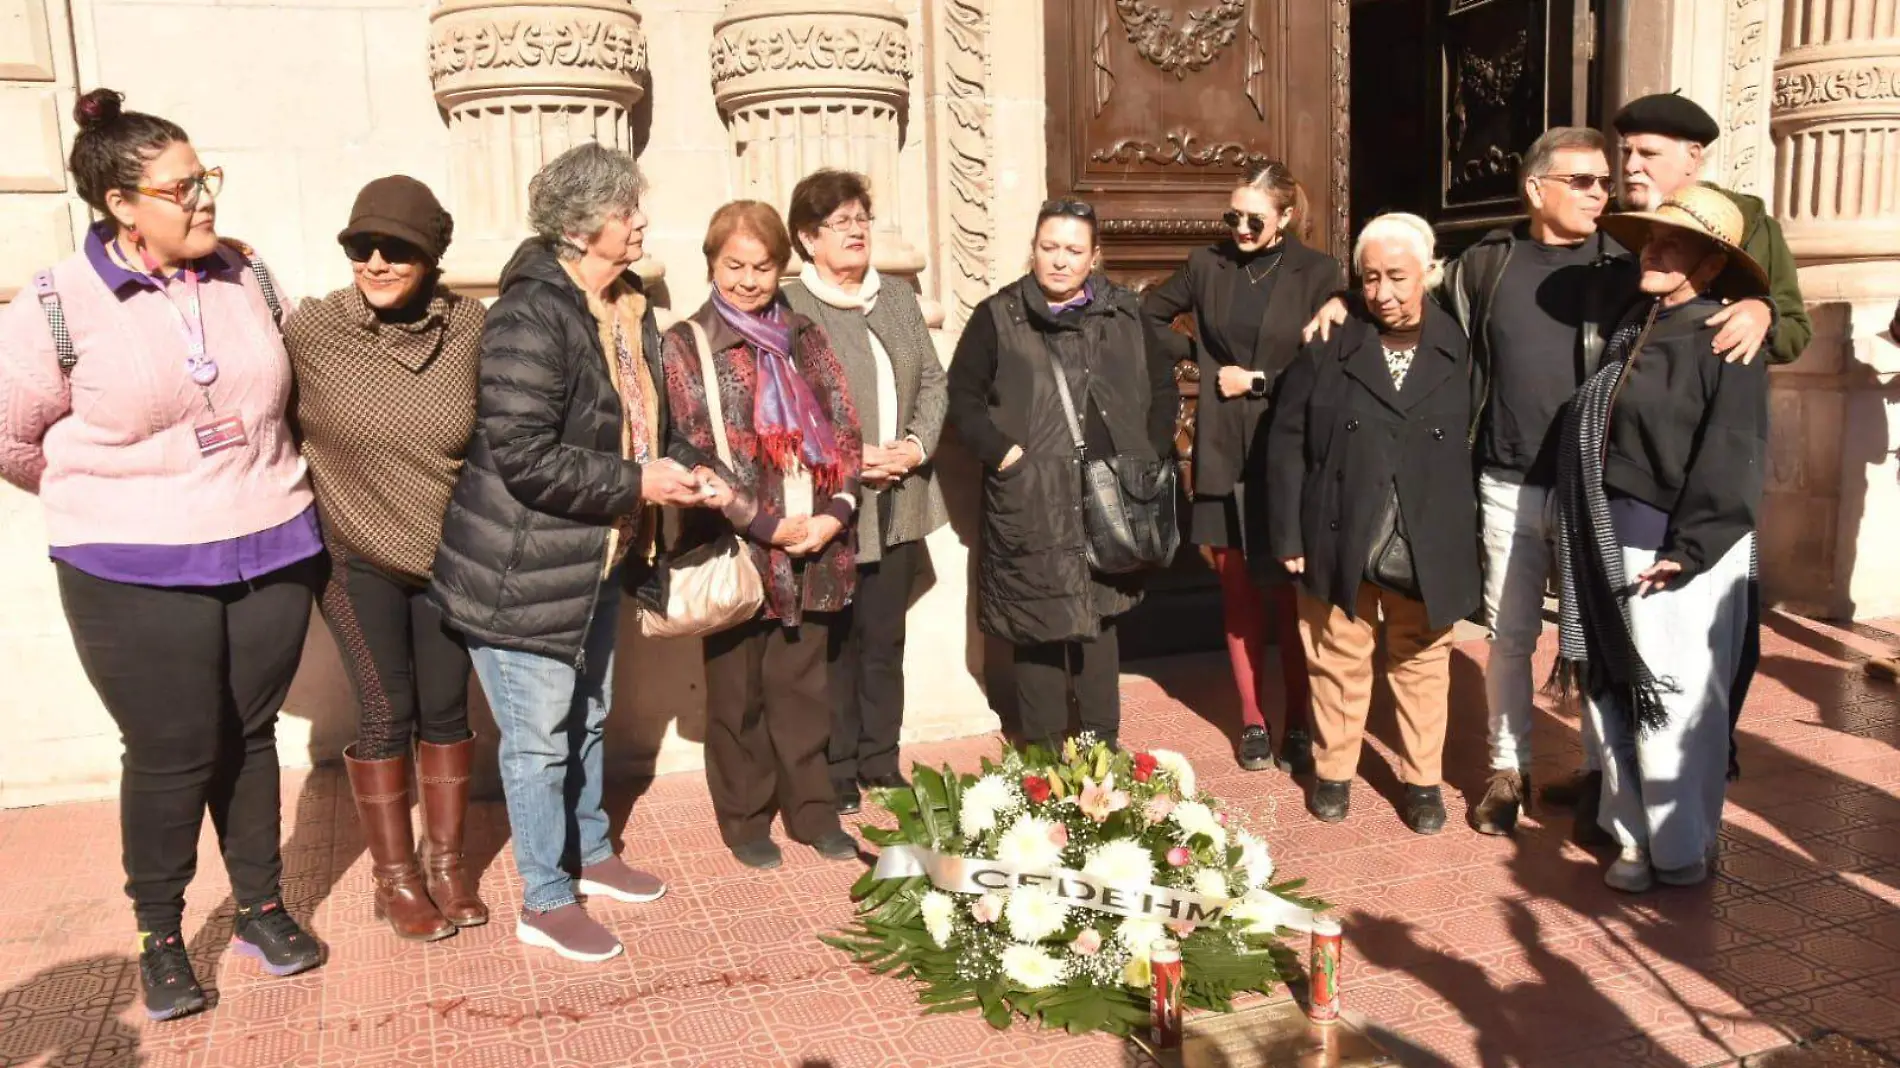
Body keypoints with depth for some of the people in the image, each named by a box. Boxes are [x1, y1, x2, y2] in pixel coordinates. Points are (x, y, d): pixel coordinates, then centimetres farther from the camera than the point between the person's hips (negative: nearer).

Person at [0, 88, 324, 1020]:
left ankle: (262, 907, 31)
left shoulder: (245, 274, 1)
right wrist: (103, 498, 10)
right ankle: (159, 936, 26)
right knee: (171, 755, 5)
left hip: (271, 553, 3)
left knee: (250, 735, 14)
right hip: (136, 576, -3)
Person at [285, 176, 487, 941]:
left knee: (447, 708, 11)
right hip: (358, 560, -2)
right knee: (385, 715, 5)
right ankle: (395, 877, 22)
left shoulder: (470, 327, -10)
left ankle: (447, 862, 28)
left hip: (452, 557, 2)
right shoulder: (311, 329, -14)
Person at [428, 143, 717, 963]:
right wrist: (636, 485, -22)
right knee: (539, 738, 5)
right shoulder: (531, 316, -22)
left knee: (586, 718, 23)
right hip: (523, 573, -9)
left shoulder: (629, 308, 5)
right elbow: (523, 457, -28)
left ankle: (590, 855, 43)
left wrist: (677, 467, 0)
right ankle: (544, 904, 21)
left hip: (596, 560, 9)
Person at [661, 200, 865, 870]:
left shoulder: (804, 337, 11)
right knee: (739, 694, 9)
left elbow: (844, 431, 6)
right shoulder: (686, 344, -2)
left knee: (803, 688, 13)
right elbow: (695, 449, -10)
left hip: (815, 548, 3)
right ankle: (745, 820, 24)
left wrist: (835, 511, -9)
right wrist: (765, 524, -15)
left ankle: (812, 809, 26)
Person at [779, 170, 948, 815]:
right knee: (836, 643, 3)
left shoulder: (899, 301, 15)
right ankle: (836, 773, 17)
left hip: (898, 501, 6)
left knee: (885, 639, 14)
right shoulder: (788, 307, -9)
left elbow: (933, 381, 14)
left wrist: (918, 444, -4)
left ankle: (881, 763, 28)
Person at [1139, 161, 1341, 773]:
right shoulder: (1208, 265, 6)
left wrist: (1257, 381, -8)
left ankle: (1298, 723, 15)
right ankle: (1253, 722, 19)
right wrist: (1195, 354, 5)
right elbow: (1147, 314, 17)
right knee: (1238, 592, 8)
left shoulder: (1318, 274, -3)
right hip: (1223, 457, 3)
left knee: (1291, 593, 2)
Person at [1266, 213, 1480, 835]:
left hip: (1428, 552, 0)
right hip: (1338, 544, 0)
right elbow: (1286, 443, -2)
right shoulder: (1327, 349, -3)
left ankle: (1422, 780, 31)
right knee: (1338, 663, 14)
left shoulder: (1459, 352, -2)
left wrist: (1467, 538, -4)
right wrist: (1288, 536, -6)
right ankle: (1333, 772, 32)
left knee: (1422, 667, 14)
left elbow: (1478, 450, 1)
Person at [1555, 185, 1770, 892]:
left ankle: (1680, 853, 15)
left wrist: (1688, 549, -19)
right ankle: (1634, 834, 26)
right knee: (1611, 697, 13)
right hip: (1607, 550, 8)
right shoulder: (1630, 327, 14)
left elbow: (1733, 459, -15)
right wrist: (1587, 549, 11)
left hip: (1675, 552, -8)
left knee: (1674, 708, 1)